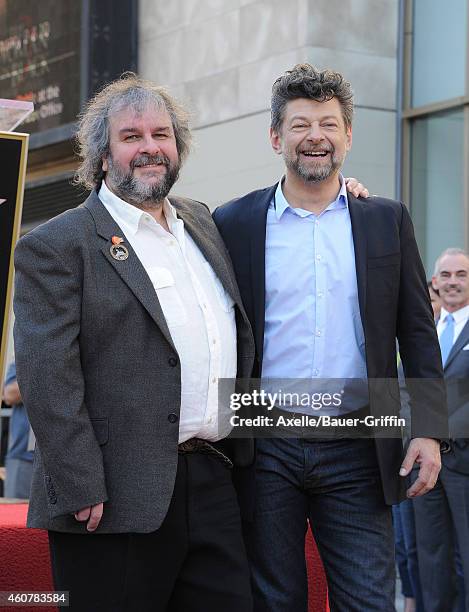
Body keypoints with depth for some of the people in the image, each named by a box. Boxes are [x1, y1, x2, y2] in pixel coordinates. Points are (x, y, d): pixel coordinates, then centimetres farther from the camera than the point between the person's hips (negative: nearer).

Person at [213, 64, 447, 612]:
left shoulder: (387, 221, 9)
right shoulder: (234, 223, 5)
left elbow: (418, 335, 9)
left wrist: (428, 428, -2)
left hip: (356, 451, 1)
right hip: (266, 450, 0)